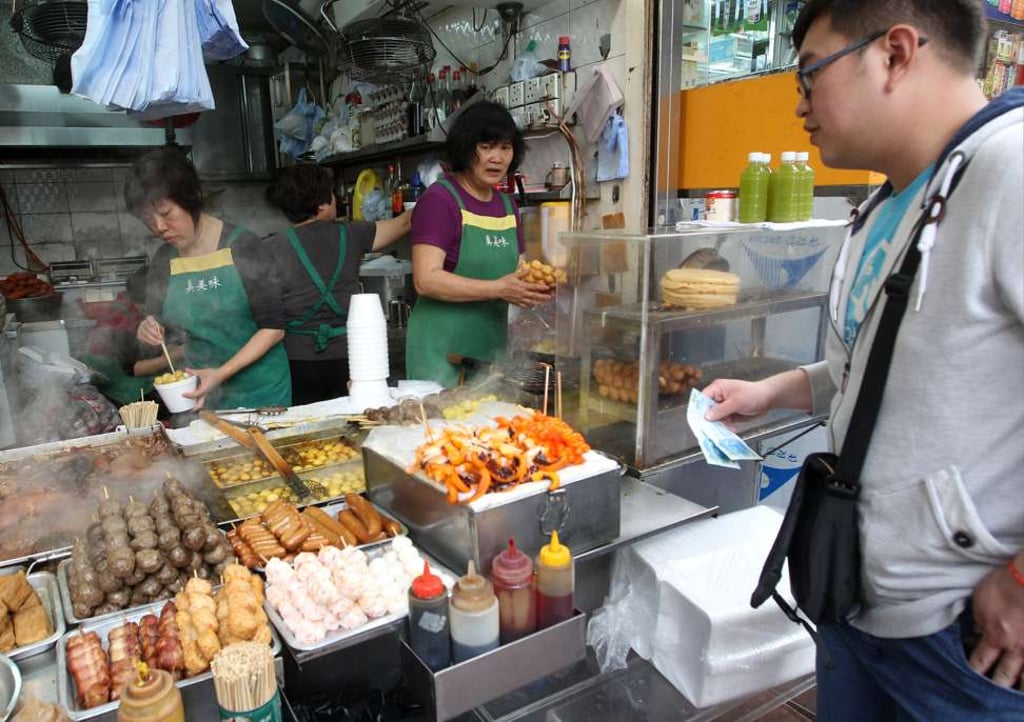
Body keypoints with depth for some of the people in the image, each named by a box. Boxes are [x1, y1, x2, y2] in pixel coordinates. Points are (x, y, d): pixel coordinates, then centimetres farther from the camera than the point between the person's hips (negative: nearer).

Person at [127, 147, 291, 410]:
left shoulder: (242, 246, -11)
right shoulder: (163, 261, 2)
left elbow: (273, 327, -13)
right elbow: (159, 323, 13)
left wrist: (222, 373, -21)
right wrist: (150, 332, -10)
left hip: (260, 390, -3)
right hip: (204, 394, 4)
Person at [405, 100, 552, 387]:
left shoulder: (508, 206, 13)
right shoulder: (438, 199, -9)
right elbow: (426, 280, -18)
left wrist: (534, 286, -4)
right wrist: (499, 289, -23)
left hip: (492, 347, 7)